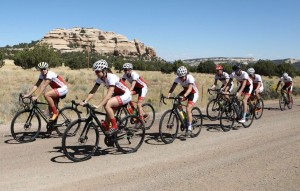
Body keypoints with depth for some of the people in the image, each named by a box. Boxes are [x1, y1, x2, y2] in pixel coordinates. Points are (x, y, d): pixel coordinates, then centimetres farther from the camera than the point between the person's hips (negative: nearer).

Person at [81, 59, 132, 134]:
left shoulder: (111, 77, -30)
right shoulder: (100, 78, -7)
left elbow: (109, 94, -39)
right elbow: (93, 91, -9)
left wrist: (98, 105, -46)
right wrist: (84, 101, -23)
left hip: (125, 95, -9)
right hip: (117, 95, 9)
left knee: (107, 104, -26)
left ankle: (114, 126, -14)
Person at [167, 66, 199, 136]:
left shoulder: (190, 78, -33)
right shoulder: (178, 78, -18)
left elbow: (190, 88, -46)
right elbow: (173, 87, -25)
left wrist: (184, 96, -62)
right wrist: (169, 94, -44)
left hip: (193, 93, -5)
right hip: (185, 91, 6)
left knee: (188, 109, -20)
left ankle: (189, 128, -10)